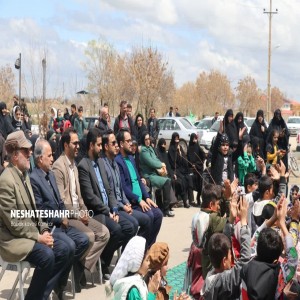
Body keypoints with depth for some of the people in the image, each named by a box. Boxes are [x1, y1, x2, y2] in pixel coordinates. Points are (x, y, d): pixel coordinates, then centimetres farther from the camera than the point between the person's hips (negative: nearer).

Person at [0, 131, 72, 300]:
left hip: (31, 233, 9)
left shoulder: (24, 174, 11)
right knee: (46, 256, -28)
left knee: (64, 250, -5)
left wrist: (44, 230, 1)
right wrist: (38, 236, -16)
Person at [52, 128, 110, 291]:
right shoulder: (58, 166, -14)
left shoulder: (74, 165, 17)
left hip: (78, 213, 9)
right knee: (89, 236, -27)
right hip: (66, 215, -9)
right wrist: (78, 215, -15)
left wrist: (84, 211, 2)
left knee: (104, 233, -5)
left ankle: (83, 266, -5)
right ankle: (77, 272, -9)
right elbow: (60, 200, -19)